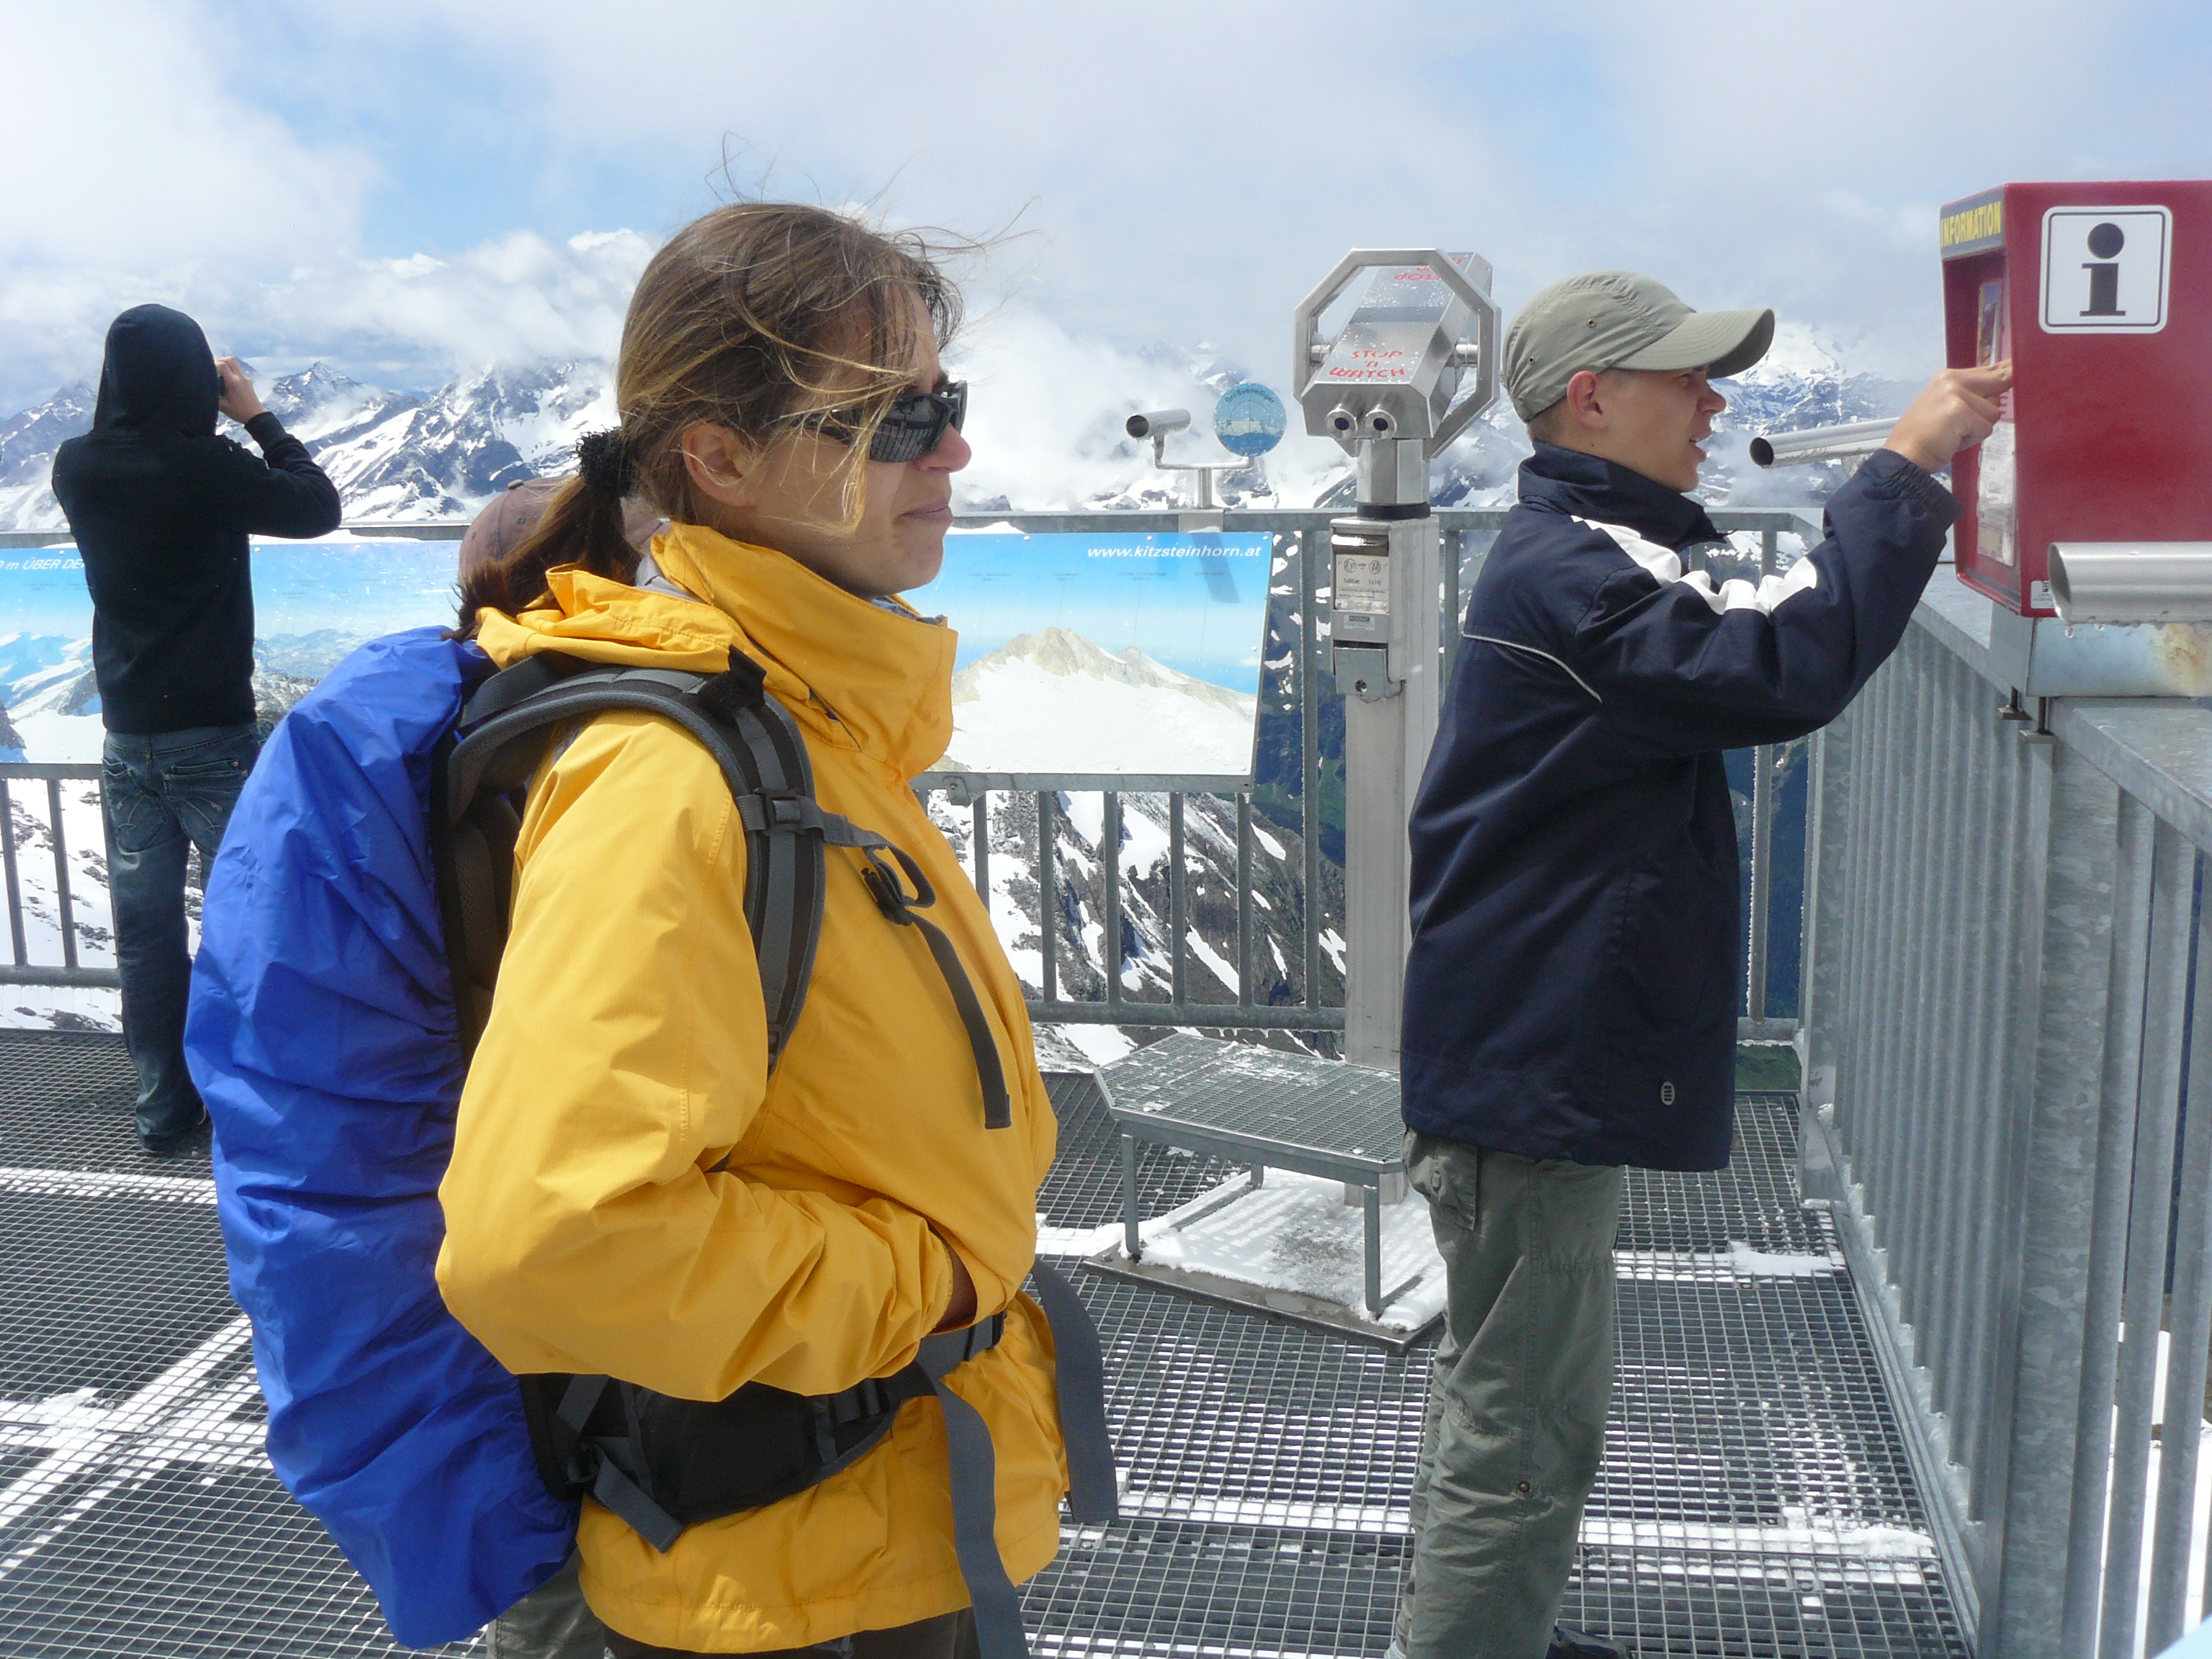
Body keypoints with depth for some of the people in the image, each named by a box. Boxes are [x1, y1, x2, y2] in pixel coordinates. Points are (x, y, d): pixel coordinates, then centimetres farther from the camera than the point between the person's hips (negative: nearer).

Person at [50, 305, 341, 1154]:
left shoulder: (76, 467, -2)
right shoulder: (208, 469, -18)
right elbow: (320, 506, -6)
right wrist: (258, 416, 1)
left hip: (127, 739, 5)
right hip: (213, 737, -5)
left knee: (145, 933, 11)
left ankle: (165, 1108, 20)